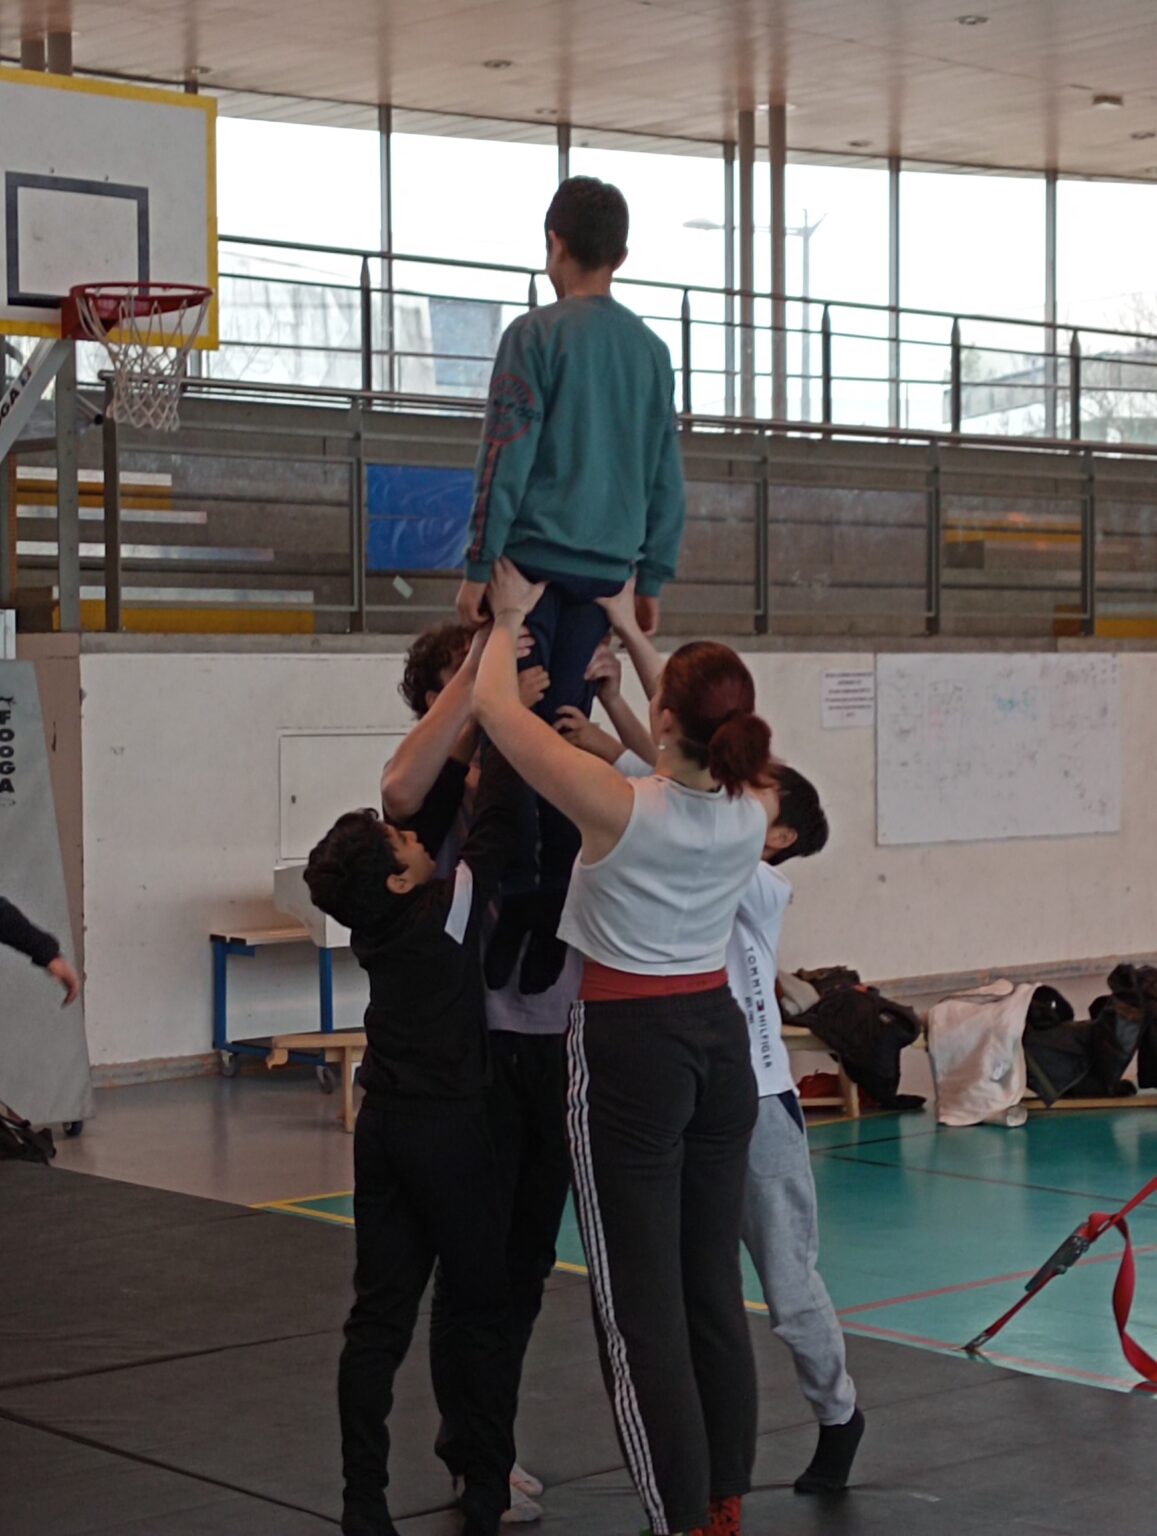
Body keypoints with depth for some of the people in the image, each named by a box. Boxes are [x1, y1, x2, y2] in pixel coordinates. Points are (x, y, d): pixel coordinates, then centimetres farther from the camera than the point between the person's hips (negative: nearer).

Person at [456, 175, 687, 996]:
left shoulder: (537, 335, -5)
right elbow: (667, 475, 14)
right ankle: (551, 938, 8)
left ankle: (508, 923, -6)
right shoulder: (651, 350, 11)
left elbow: (508, 457, -9)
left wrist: (479, 567, -6)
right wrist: (654, 579, 20)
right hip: (604, 573, 5)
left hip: (535, 557, -5)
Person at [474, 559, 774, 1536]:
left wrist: (510, 619, 7)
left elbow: (495, 708, -10)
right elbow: (689, 777, 20)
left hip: (629, 1052, -6)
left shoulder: (620, 808, -19)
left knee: (639, 1301, -1)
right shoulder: (751, 815, -3)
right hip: (719, 1040, 6)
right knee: (714, 1286, 13)